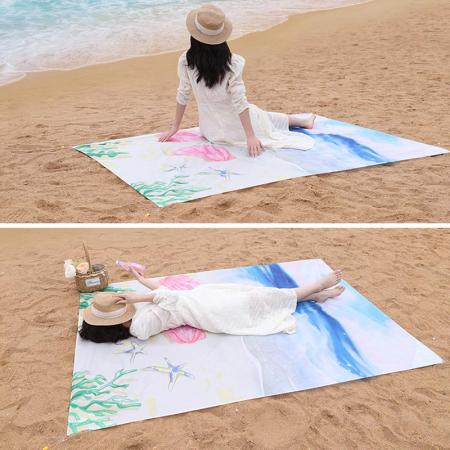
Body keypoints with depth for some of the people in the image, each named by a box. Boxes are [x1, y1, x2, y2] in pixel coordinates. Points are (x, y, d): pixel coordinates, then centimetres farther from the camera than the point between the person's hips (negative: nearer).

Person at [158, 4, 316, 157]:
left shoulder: (185, 61, -17)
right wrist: (250, 137, -19)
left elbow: (183, 95, -8)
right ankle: (302, 121, 47)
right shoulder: (232, 63, -23)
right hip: (235, 128, -4)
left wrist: (175, 128, 4)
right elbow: (239, 101, -23)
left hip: (211, 131, 4)